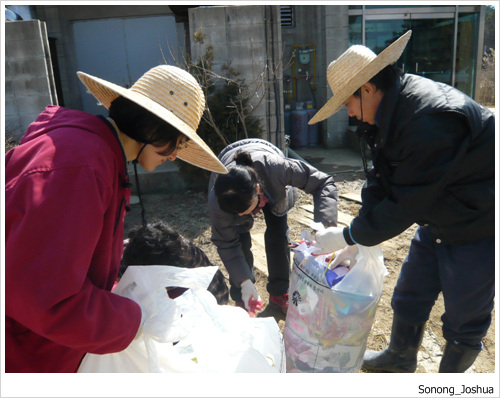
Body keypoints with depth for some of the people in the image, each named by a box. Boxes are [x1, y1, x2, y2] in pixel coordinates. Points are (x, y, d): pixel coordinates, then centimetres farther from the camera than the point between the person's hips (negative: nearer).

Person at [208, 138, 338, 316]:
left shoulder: (277, 167, -47)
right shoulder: (216, 201, -41)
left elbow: (324, 182, -37)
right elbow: (226, 243, -26)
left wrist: (324, 225, -51)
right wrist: (244, 282, -31)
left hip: (273, 187, 1)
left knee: (278, 234, -7)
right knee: (240, 239, -14)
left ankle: (279, 294, 14)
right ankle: (242, 301, 7)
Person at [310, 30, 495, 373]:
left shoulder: (432, 119, -33)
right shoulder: (394, 112, -3)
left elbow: (405, 204, -30)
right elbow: (381, 183, 1)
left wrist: (349, 236, -18)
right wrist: (358, 240, -3)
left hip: (479, 230, -8)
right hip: (439, 222, 9)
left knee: (465, 319, 9)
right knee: (410, 296, 18)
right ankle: (401, 359, 42)